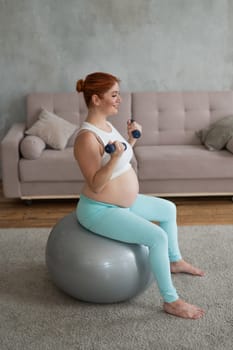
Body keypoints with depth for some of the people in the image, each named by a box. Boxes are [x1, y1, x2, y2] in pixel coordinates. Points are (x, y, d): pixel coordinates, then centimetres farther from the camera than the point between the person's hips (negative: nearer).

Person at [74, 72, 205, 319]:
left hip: (122, 202, 10)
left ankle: (174, 261, 41)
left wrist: (131, 140, 3)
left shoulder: (105, 124, 3)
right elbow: (95, 185, -27)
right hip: (99, 211, -10)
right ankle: (170, 301, -4)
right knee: (157, 237, -21)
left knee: (168, 209, 21)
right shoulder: (87, 137, -27)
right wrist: (115, 156, -38)